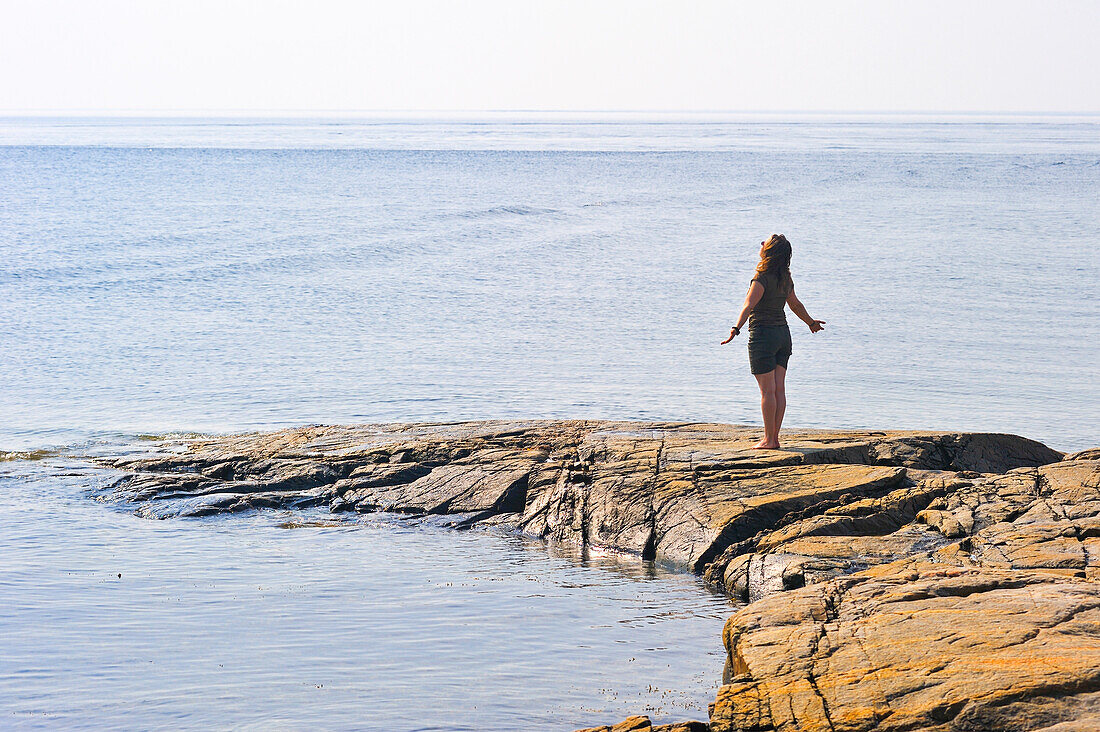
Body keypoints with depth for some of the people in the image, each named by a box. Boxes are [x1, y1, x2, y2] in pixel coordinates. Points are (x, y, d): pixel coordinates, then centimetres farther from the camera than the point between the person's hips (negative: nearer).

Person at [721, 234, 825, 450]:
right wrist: (811, 323, 37)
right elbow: (796, 305, 21)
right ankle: (775, 437, 10)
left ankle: (769, 439, -3)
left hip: (763, 335, -7)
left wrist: (735, 329, -34)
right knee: (779, 389, 7)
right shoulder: (786, 279, 7)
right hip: (783, 334, 7)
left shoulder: (762, 278, -15)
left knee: (767, 391, -4)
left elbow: (749, 305, -26)